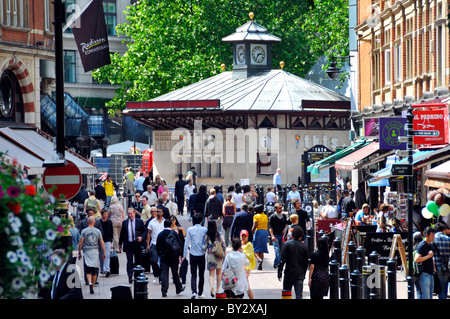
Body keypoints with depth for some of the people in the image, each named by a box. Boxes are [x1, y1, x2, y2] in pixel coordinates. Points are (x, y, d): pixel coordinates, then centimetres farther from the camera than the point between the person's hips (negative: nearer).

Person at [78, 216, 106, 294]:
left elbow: (80, 243, -4)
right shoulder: (98, 231, 2)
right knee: (94, 270, 9)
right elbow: (102, 243, 4)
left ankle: (90, 282, -25)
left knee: (88, 270, -1)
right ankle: (92, 287, 12)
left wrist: (79, 253, 4)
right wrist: (104, 253, 10)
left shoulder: (84, 231, -3)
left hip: (86, 252, -2)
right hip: (95, 252, 2)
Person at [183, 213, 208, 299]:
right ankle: (200, 293, 19)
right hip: (202, 255, 0)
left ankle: (194, 291, -19)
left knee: (193, 275, 0)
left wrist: (184, 255, 4)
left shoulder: (190, 230, -3)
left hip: (193, 255, 0)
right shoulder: (205, 230, -3)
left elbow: (186, 243, -2)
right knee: (201, 275, 12)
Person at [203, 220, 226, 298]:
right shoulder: (219, 235, -4)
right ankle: (218, 289, 17)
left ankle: (211, 286, -23)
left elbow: (204, 247, -9)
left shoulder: (207, 236, -9)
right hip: (219, 256, 2)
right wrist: (224, 255, 11)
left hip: (210, 256, -2)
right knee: (218, 273, 16)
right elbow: (223, 246, 0)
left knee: (211, 274, 2)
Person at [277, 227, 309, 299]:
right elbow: (306, 263, 7)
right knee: (299, 295, 0)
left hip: (289, 272, -2)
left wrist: (279, 272, -6)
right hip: (300, 274, 2)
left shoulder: (287, 244, -7)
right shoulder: (304, 247, 0)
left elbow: (282, 260, -10)